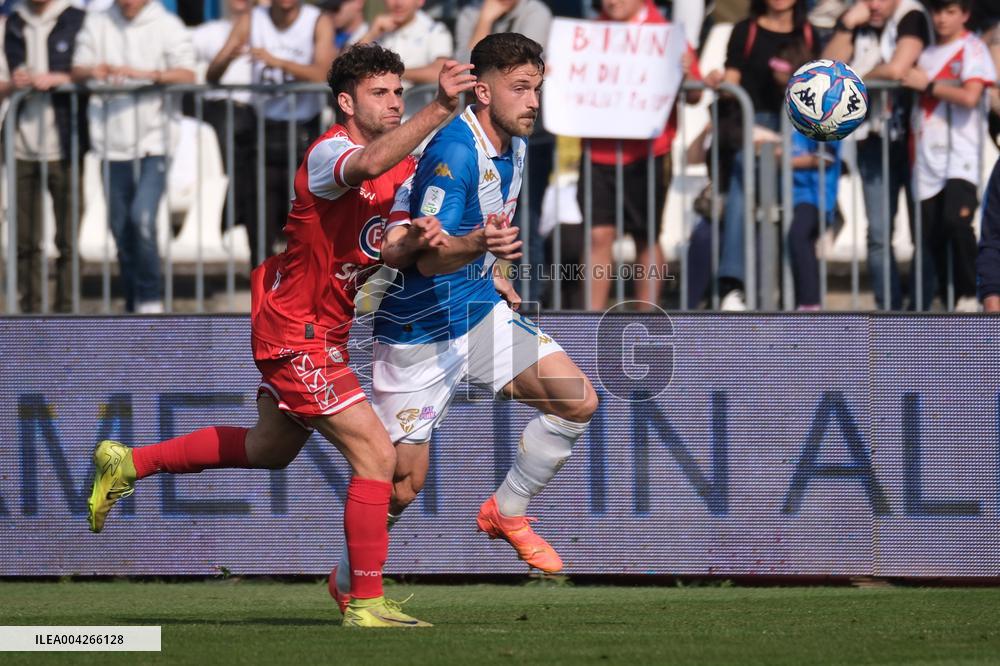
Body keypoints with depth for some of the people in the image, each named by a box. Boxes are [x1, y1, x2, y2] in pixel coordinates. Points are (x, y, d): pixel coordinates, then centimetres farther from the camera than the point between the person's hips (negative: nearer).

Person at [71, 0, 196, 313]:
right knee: (121, 229, 7)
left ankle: (150, 297, -9)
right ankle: (134, 306, 18)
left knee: (142, 217, -20)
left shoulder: (167, 26, 1)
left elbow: (187, 75, -11)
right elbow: (77, 72, 7)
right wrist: (92, 72, -16)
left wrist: (143, 74, -25)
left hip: (153, 144, -4)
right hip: (113, 143, 4)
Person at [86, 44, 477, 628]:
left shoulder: (408, 166, 6)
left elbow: (379, 248, 0)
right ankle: (367, 604, -6)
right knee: (376, 454, -13)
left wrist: (413, 241, -23)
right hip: (298, 331, -10)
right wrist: (441, 109, -54)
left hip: (324, 330, 10)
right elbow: (369, 165, -45)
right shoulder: (328, 153, -21)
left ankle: (128, 464, 38)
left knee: (269, 450, 27)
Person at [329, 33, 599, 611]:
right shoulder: (455, 151, -25)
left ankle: (508, 513, 12)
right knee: (405, 481, -3)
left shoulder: (513, 144, 3)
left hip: (480, 310, 8)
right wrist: (479, 244, -49)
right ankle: (349, 580, 23)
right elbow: (429, 256, -32)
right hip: (421, 329, -8)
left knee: (578, 401, -7)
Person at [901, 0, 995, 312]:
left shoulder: (973, 49, 1)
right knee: (930, 234, 0)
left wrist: (928, 85, -5)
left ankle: (968, 295, -11)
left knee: (956, 219, -24)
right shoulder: (926, 54, 18)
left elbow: (970, 97, -13)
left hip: (961, 157, -5)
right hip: (929, 162, 5)